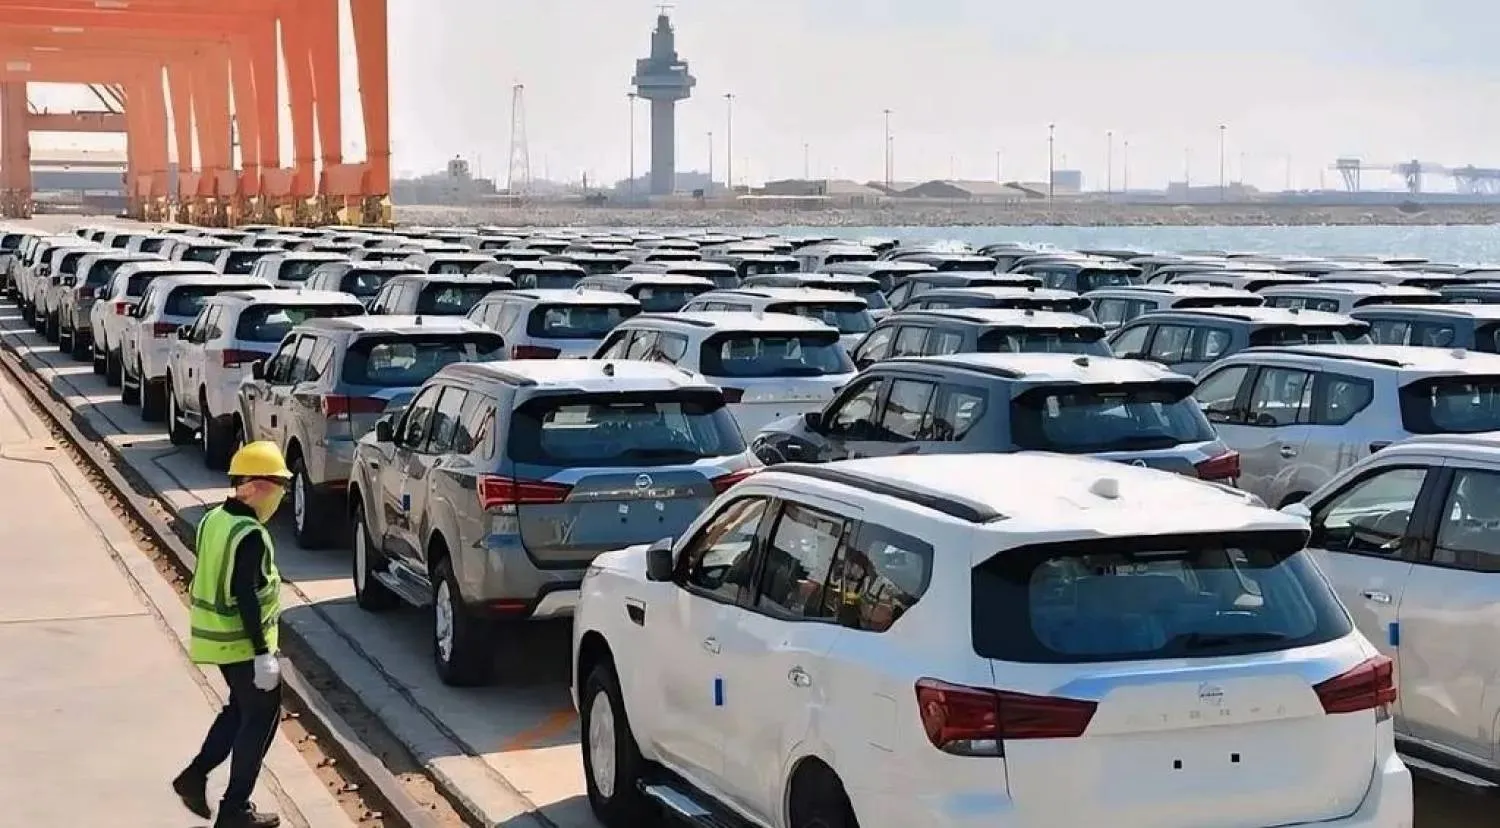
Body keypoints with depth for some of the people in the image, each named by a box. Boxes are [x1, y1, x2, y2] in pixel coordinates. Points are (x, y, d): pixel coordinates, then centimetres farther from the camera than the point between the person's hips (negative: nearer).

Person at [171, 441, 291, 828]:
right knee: (261, 718, 4)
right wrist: (263, 654, -22)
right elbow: (248, 598, -24)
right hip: (242, 643, -9)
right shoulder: (249, 534, -22)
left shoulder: (214, 519, 6)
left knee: (241, 709, 24)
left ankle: (195, 775, 20)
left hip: (216, 637, 9)